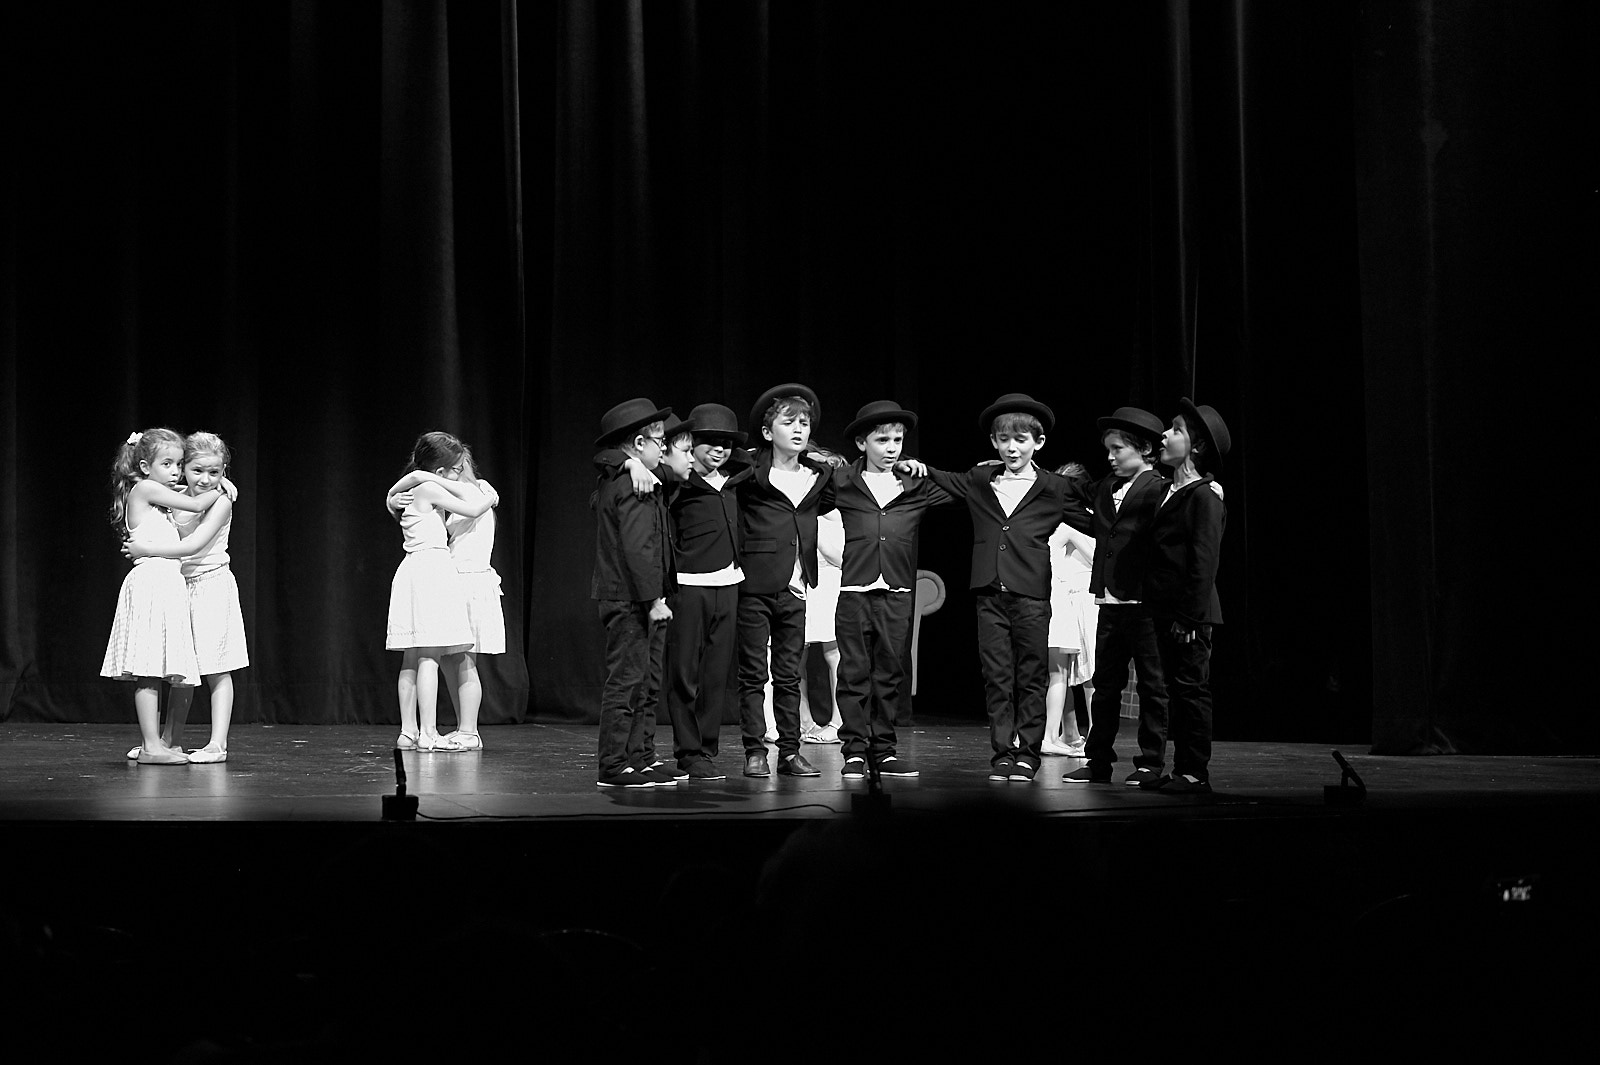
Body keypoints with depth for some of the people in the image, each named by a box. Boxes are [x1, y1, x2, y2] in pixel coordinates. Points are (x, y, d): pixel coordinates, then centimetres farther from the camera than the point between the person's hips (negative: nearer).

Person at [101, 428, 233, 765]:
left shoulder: (158, 498, 22)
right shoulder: (145, 488, -4)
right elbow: (197, 506, -5)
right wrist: (220, 488, 11)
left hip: (168, 585, 10)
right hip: (152, 581, -10)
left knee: (154, 670, 8)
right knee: (149, 669, -11)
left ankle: (153, 741, 10)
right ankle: (151, 746, -13)